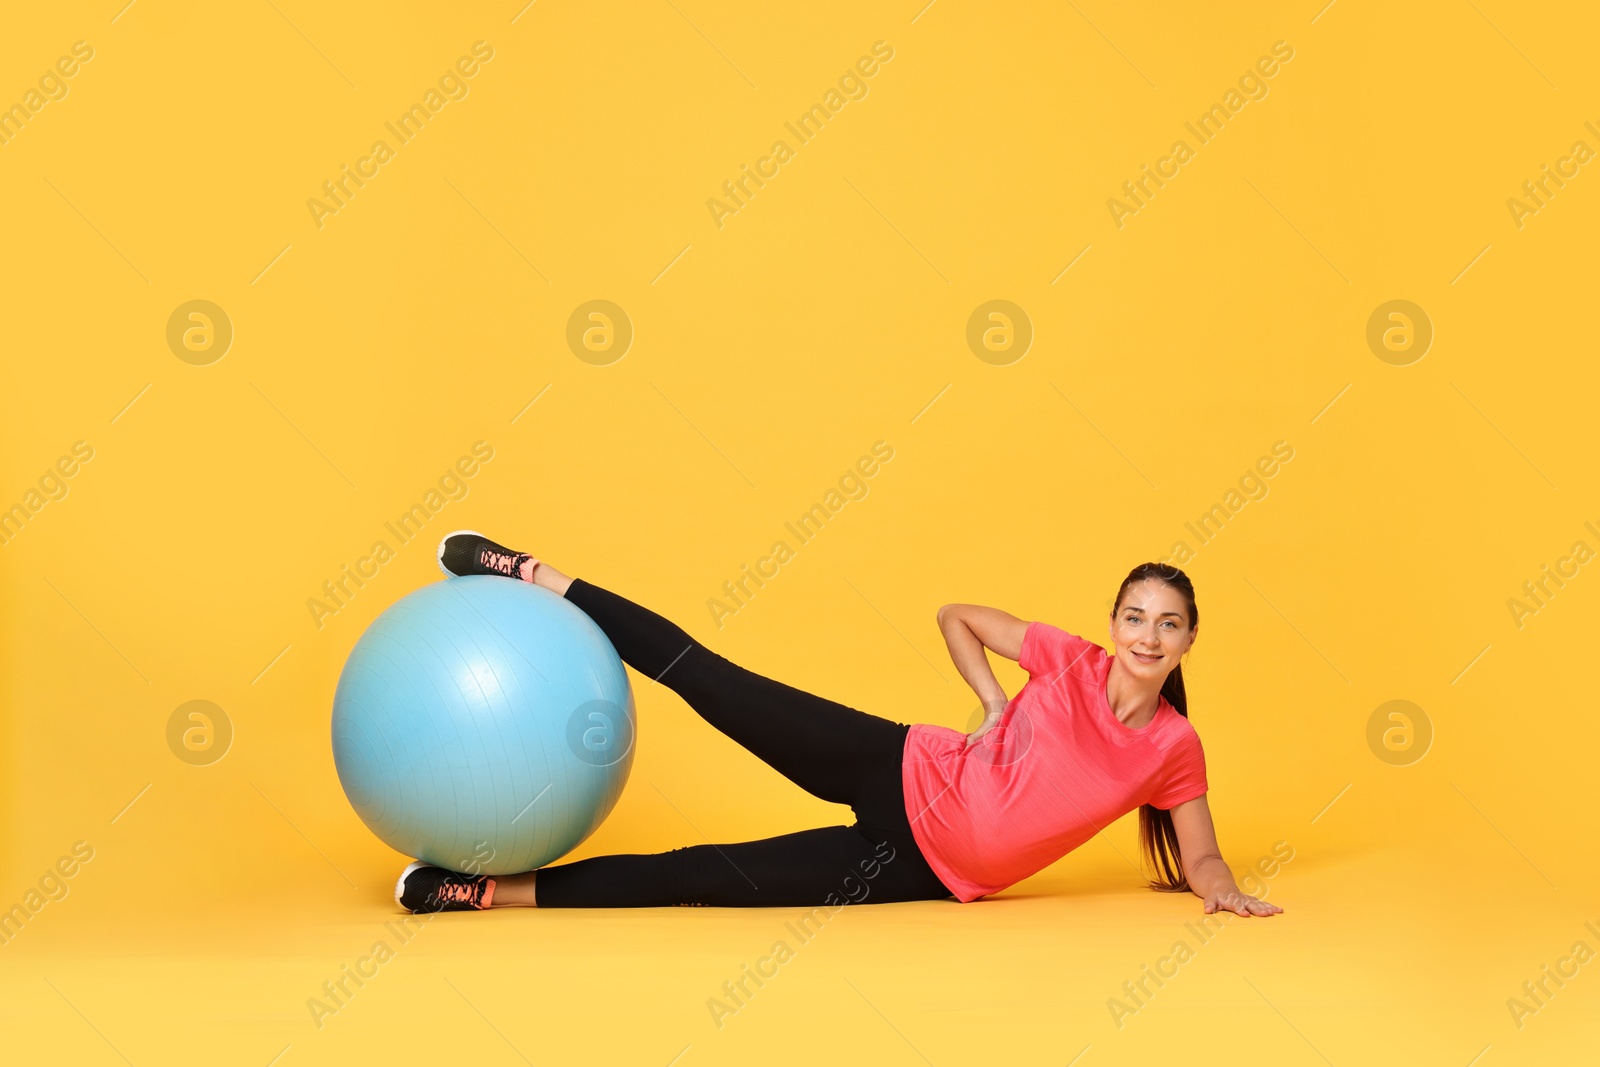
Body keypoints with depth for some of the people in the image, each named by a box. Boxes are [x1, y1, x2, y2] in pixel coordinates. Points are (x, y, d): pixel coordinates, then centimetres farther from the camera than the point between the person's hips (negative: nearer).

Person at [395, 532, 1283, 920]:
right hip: (901, 776, 1)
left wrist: (1222, 891, -16)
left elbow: (1199, 858, 5)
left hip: (928, 870, 0)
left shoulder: (1175, 750, -4)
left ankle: (502, 890, -3)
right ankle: (535, 580, -1)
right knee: (712, 682, -13)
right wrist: (994, 706, 0)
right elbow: (954, 616, 9)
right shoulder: (1070, 663, -4)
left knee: (707, 877, -9)